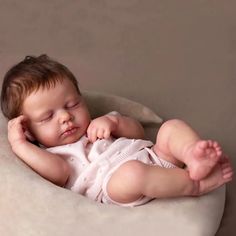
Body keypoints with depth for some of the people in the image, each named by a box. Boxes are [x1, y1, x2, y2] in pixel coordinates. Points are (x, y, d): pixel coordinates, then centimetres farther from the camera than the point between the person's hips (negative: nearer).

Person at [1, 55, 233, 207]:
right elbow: (59, 173, -15)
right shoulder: (45, 156, 9)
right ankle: (195, 184, -26)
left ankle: (194, 157, -33)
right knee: (131, 172, -39)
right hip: (118, 187, -8)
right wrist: (19, 144, -13)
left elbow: (138, 132, 23)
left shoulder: (96, 126, 29)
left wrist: (114, 121, 3)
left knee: (172, 126, -4)